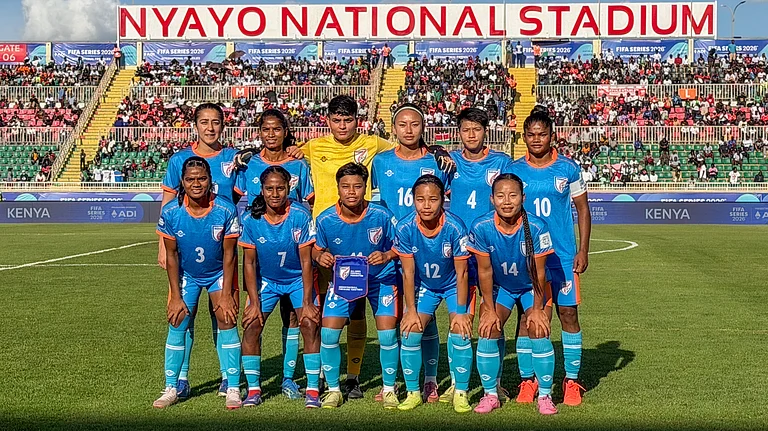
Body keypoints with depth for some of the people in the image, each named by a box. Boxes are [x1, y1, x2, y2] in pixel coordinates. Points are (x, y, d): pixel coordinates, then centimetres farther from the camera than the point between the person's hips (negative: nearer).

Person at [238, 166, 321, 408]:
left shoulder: (300, 216, -23)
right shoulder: (251, 219, -17)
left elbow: (306, 261, -18)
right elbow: (249, 263, -8)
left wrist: (307, 302, -19)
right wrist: (254, 302, -12)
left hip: (298, 279, -2)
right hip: (266, 280, 2)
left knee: (310, 324, -17)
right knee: (251, 325, -10)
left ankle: (313, 390, -7)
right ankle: (253, 390, 4)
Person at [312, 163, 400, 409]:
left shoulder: (381, 216, -20)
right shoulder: (325, 219, -16)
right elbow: (317, 249, 0)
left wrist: (386, 256, -30)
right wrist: (320, 256, -24)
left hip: (381, 279, -1)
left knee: (387, 333, -11)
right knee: (328, 333, -9)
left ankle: (389, 389, 12)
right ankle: (333, 389, 12)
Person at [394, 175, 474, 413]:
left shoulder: (455, 228, -29)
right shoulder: (405, 228, -23)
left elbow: (462, 273, -20)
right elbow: (408, 273, -13)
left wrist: (461, 311, -17)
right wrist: (411, 310, -11)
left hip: (454, 285, -2)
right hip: (424, 285, 2)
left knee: (460, 330, -17)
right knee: (410, 330, -11)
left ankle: (461, 393, -1)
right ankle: (413, 392, 6)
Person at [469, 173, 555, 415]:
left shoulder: (536, 227, -30)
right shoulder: (481, 227, -26)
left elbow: (539, 272, -19)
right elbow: (485, 271, -15)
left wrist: (537, 309, -13)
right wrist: (489, 310, -12)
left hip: (531, 287, -1)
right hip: (499, 287, 1)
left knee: (539, 331, -16)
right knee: (488, 331, -13)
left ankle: (545, 396, 2)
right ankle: (490, 395, 5)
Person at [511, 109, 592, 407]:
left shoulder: (568, 169, 1)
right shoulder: (513, 171, 3)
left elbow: (583, 209, 6)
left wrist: (583, 250, -1)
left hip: (563, 256, -1)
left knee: (568, 314, 0)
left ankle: (572, 381, 10)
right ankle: (528, 380, 16)